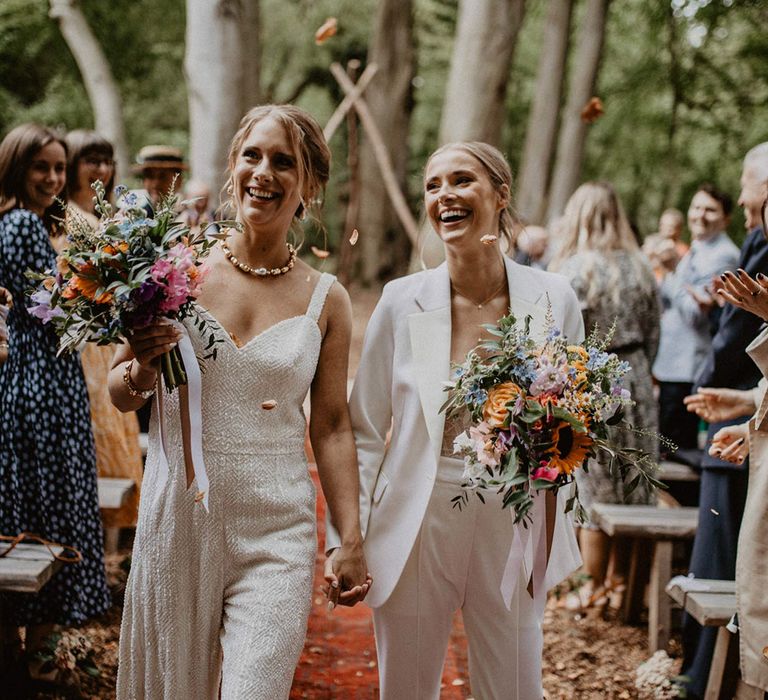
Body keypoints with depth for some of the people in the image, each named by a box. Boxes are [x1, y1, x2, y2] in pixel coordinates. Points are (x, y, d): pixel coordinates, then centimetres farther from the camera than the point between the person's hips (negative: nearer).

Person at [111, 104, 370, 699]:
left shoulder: (326, 299, 1)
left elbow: (332, 427, 6)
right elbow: (121, 396, 7)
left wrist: (352, 540, 3)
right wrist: (141, 370, -15)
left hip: (277, 529, -1)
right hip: (178, 515, 1)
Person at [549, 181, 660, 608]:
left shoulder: (574, 271, -12)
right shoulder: (641, 269, 4)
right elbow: (653, 336, 9)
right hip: (635, 384, 5)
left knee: (594, 493, 3)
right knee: (631, 493, 13)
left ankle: (595, 588, 12)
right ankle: (620, 582, 23)